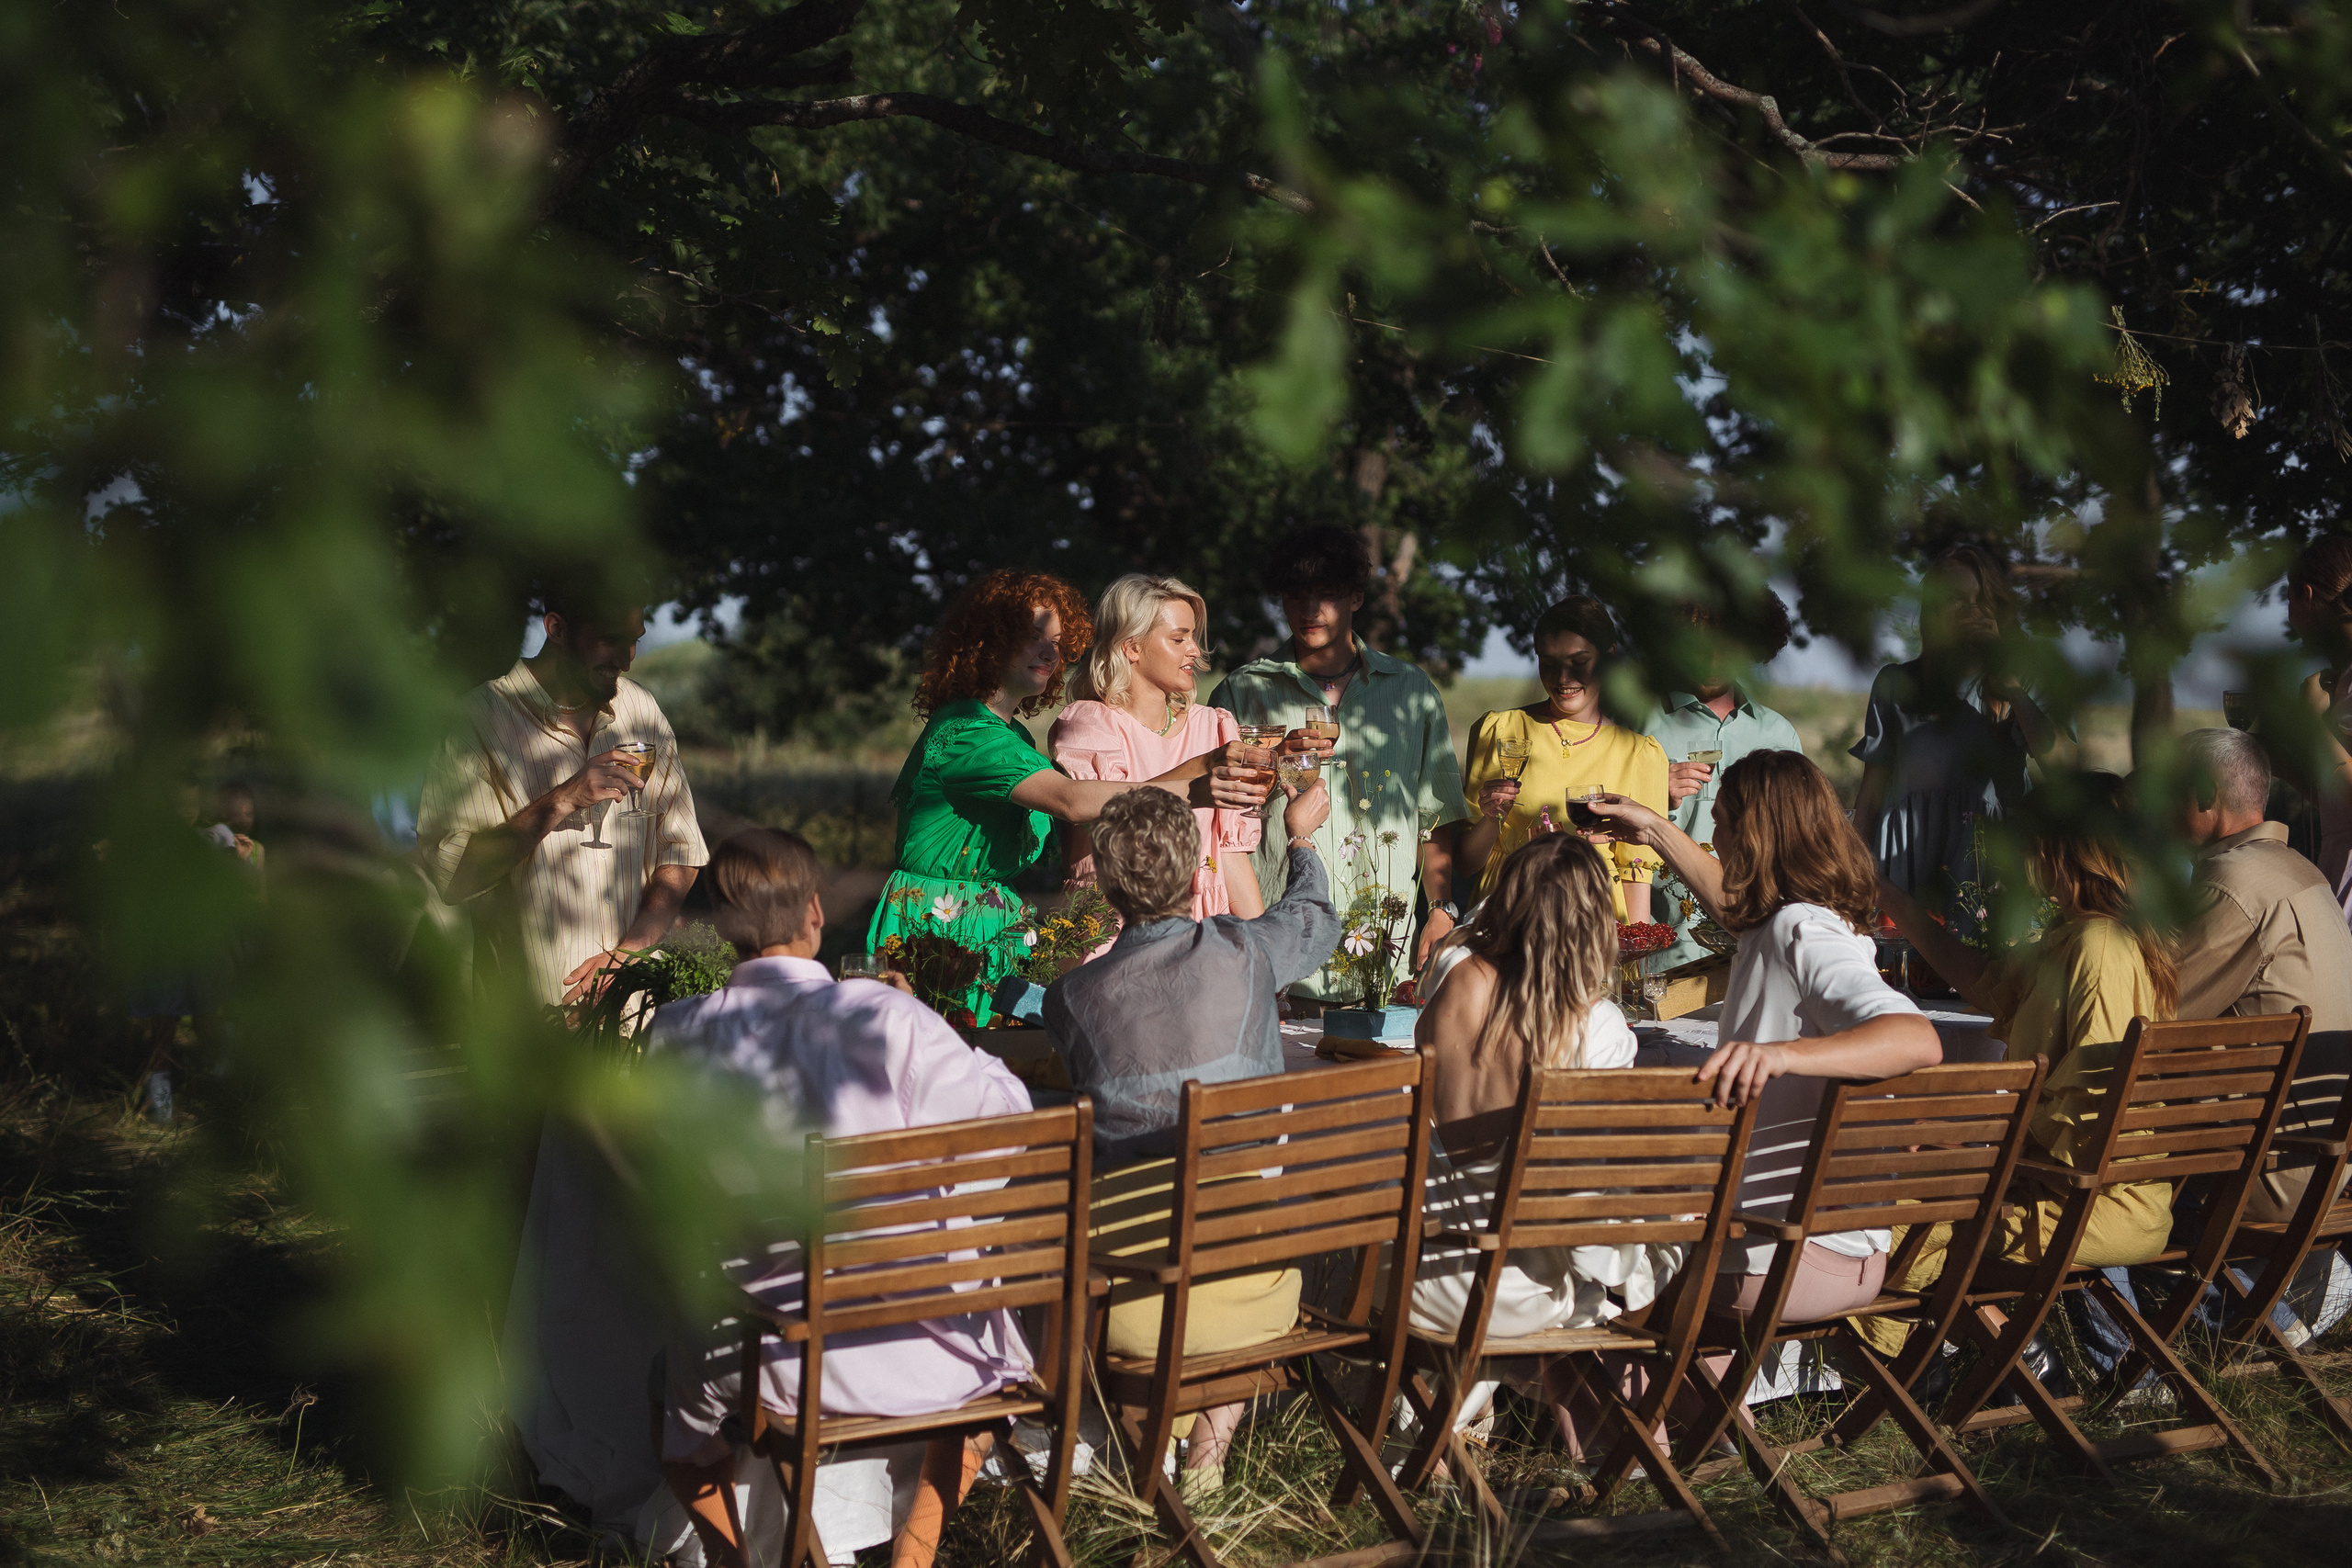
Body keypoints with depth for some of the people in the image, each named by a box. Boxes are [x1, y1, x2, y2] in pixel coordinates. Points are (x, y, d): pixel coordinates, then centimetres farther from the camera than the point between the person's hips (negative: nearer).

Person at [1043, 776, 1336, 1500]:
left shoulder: (1070, 997, -4)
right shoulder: (1245, 952, -5)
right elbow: (1315, 916, 20)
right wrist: (1300, 835, 43)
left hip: (1130, 1297, 1)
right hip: (1252, 1289, -1)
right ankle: (1211, 1441, 24)